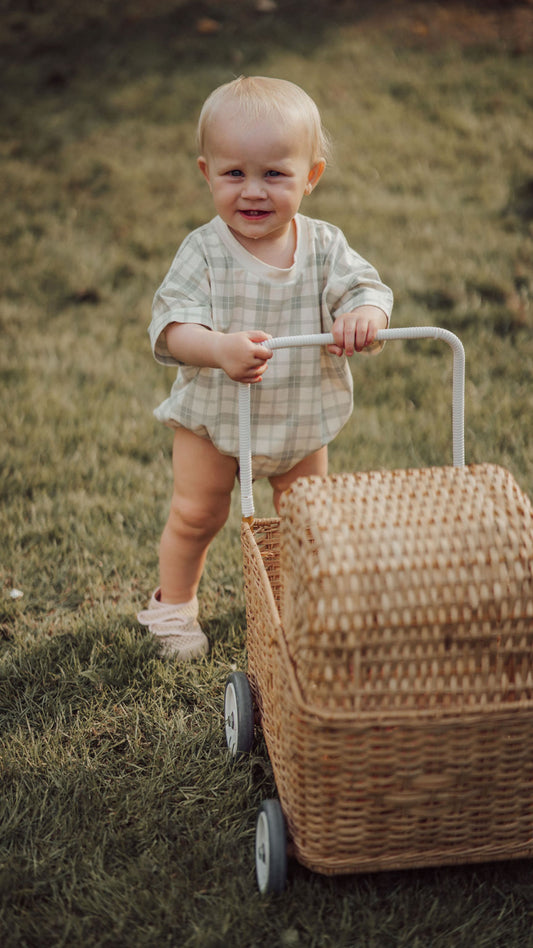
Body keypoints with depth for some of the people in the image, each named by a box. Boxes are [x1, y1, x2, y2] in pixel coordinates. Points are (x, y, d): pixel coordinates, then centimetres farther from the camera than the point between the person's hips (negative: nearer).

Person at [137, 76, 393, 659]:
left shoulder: (324, 246, -13)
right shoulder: (203, 252, -21)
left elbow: (365, 287, -21)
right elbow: (171, 324, -30)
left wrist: (365, 314, -47)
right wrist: (217, 348, -52)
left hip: (301, 417, 3)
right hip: (212, 415, -2)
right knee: (196, 514, 11)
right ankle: (174, 603, 37)